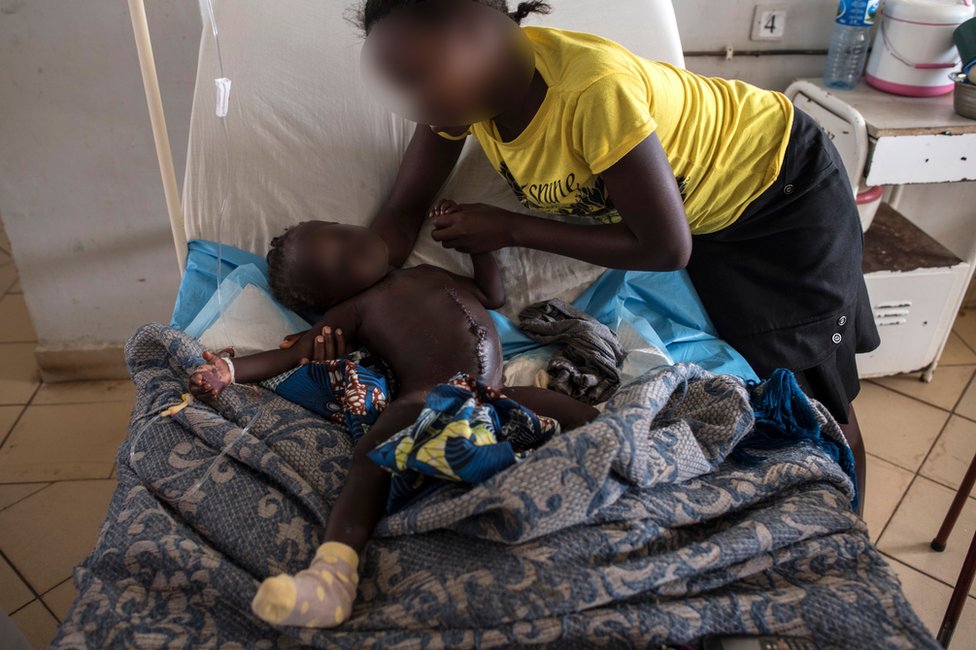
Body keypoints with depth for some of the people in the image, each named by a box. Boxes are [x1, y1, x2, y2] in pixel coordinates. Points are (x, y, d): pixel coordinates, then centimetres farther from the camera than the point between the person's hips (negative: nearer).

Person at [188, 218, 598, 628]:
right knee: (372, 456, -36)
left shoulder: (428, 274, 28)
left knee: (583, 418, -9)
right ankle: (332, 575, -47)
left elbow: (492, 295, 37)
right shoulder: (353, 311, 11)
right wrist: (231, 370, -8)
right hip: (429, 402, -6)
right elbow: (292, 356, 6)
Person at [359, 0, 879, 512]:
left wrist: (510, 230, -28)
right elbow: (403, 210, -9)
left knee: (812, 402, 3)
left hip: (781, 184, -6)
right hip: (705, 211, 6)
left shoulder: (592, 91, -40)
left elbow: (668, 249, -32)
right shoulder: (465, 91, -18)